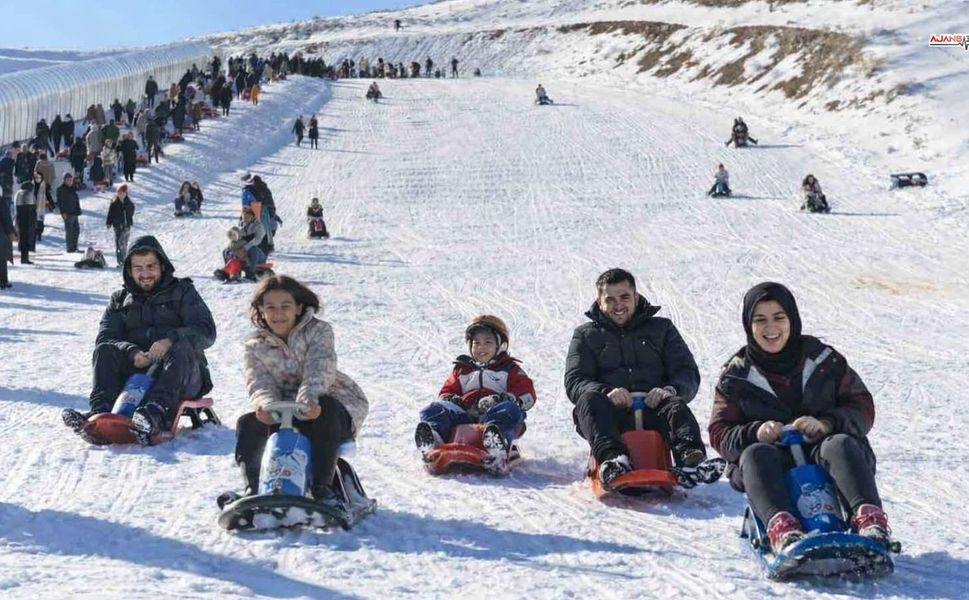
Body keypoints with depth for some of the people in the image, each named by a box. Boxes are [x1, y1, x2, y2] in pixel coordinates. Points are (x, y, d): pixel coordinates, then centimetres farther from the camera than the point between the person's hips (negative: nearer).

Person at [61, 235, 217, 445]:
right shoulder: (120, 300, 20)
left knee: (181, 347, -33)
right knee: (104, 350, -19)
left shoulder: (182, 292, 12)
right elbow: (105, 338, 4)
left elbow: (206, 332, -3)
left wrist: (171, 339, -23)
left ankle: (157, 412, -58)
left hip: (182, 377, -2)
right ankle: (102, 411, -42)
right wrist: (132, 353, -19)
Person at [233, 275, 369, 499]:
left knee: (326, 411, -37)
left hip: (319, 403, -3)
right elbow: (260, 384, -10)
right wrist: (266, 404, -37)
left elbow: (319, 370, -23)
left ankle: (321, 487, -31)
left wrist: (308, 399, -45)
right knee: (248, 425, -21)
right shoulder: (256, 346, 4)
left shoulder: (318, 331, -6)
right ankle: (253, 487, -6)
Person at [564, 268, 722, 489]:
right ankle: (612, 459, -58)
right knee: (589, 400, -33)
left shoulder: (661, 328, 24)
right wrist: (606, 392, -17)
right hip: (610, 416, -1)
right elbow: (574, 381, 7)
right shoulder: (586, 334, 22)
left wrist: (670, 391, -13)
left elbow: (689, 374, 12)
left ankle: (690, 456, -61)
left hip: (652, 409, 1)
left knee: (676, 405, -32)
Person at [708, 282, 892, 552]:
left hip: (821, 451, 0)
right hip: (774, 466, 0)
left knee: (841, 445, -31)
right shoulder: (736, 376, 10)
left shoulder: (823, 359, 8)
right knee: (756, 455, -32)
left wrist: (826, 423, -17)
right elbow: (720, 434, 5)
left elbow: (863, 409, 5)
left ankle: (870, 519, -53)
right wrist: (755, 433, -18)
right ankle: (781, 527, -57)